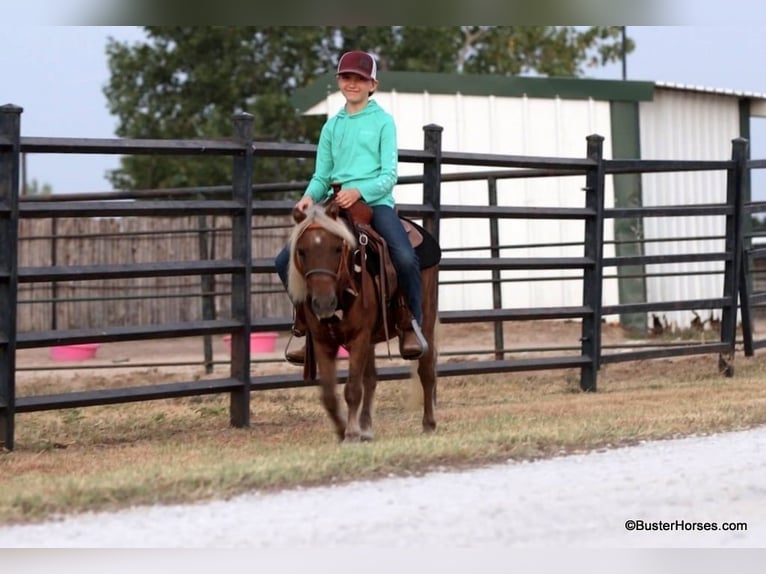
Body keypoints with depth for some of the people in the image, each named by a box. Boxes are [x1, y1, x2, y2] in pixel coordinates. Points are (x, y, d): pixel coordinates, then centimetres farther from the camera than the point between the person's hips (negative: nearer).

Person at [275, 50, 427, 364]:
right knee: (286, 260, -9)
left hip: (375, 201, -4)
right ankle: (306, 323, 8)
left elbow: (389, 175, -4)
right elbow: (321, 176, 16)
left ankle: (412, 326, -11)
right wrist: (310, 196, -8)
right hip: (336, 205, 5)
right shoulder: (332, 126, 17)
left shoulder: (383, 121, 4)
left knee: (406, 258, -31)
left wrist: (359, 191, -23)